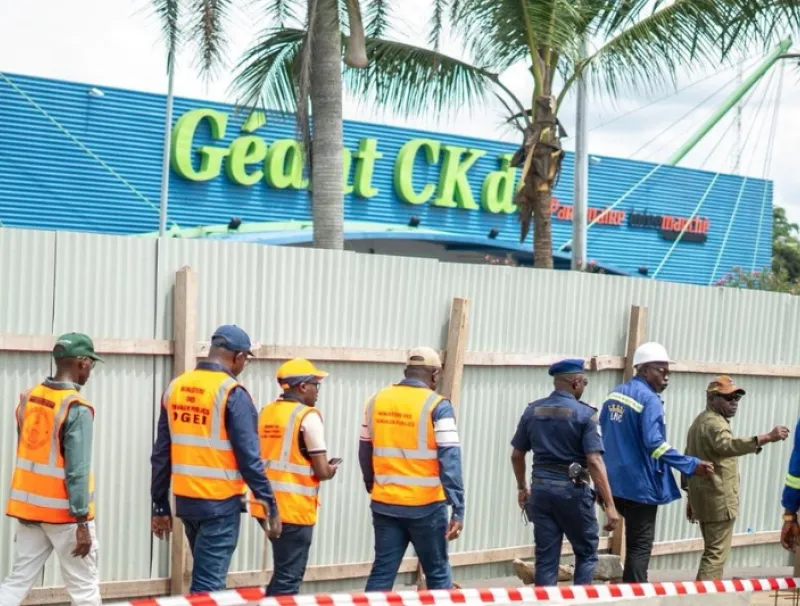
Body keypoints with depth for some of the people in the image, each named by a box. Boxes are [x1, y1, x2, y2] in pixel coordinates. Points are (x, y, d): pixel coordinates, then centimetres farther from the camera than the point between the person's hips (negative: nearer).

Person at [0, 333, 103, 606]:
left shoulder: (28, 399, 5)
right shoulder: (77, 408, -18)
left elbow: (25, 456, 12)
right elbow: (77, 470, -20)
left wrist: (25, 502, 20)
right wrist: (82, 523, -17)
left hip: (28, 506, 7)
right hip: (63, 512, -7)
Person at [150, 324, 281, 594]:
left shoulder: (174, 387, 6)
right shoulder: (232, 393, -12)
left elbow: (161, 453, 8)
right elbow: (249, 457, -15)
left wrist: (160, 505, 14)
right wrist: (271, 506, -7)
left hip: (185, 500, 7)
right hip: (220, 503, -6)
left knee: (207, 577, 21)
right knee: (208, 584, -1)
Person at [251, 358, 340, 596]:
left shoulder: (266, 412, 10)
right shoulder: (308, 417, -12)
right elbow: (322, 472, -14)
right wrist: (332, 468, 8)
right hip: (293, 508, -8)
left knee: (282, 571, 23)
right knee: (289, 577, 1)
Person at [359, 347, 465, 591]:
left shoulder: (376, 401, 5)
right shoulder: (437, 406, -10)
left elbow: (365, 452, 13)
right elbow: (450, 460, -17)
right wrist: (458, 509, -18)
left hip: (385, 504, 4)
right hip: (425, 506, -4)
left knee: (382, 572, 9)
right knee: (437, 573, 11)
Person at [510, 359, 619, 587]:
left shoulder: (532, 411, 6)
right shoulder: (584, 414, -9)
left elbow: (516, 455, 12)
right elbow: (594, 461, -16)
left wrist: (522, 487, 27)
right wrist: (609, 504, -15)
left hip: (540, 488, 4)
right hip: (572, 489, -4)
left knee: (546, 558, 8)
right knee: (586, 553, 12)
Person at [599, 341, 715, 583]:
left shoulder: (614, 393, 11)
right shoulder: (649, 399, -16)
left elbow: (602, 436, 16)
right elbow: (654, 443, -26)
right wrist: (692, 465, -23)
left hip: (616, 482, 8)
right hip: (640, 484, -8)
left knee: (633, 541, 24)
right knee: (640, 545, 0)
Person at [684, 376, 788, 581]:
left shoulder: (701, 421, 19)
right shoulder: (714, 423, -15)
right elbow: (728, 445, -37)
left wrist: (691, 498, 26)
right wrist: (766, 437, -47)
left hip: (705, 498, 10)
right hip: (718, 500, -10)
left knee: (713, 551, 18)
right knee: (716, 554, -8)